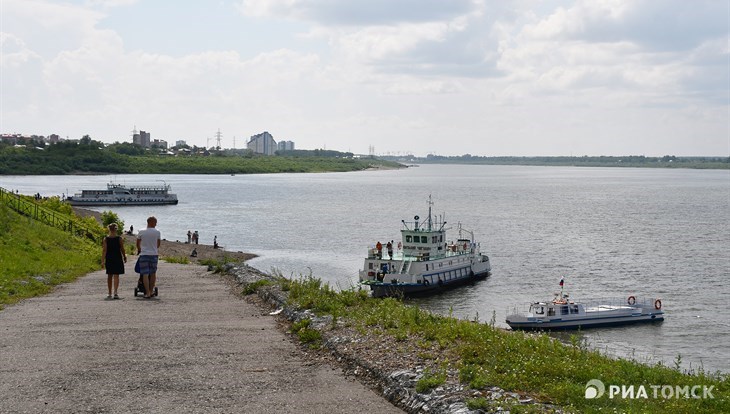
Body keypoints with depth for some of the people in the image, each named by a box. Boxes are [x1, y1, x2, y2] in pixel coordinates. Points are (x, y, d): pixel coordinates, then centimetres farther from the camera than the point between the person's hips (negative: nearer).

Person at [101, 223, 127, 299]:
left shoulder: (105, 239, -4)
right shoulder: (119, 239, -7)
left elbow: (104, 250, -8)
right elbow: (122, 249, -2)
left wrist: (103, 261, -8)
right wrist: (125, 258, 13)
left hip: (109, 259, 2)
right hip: (118, 259, -2)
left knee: (109, 276, 14)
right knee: (116, 276, -2)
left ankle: (110, 294, 21)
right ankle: (115, 292, -21)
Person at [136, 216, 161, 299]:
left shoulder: (141, 232, -2)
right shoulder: (157, 232, -2)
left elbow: (138, 244, 10)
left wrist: (139, 250, 31)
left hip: (144, 255, -1)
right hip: (154, 254, 1)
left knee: (145, 274, -2)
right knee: (153, 273, 14)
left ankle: (147, 293, -9)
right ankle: (151, 291, 21)